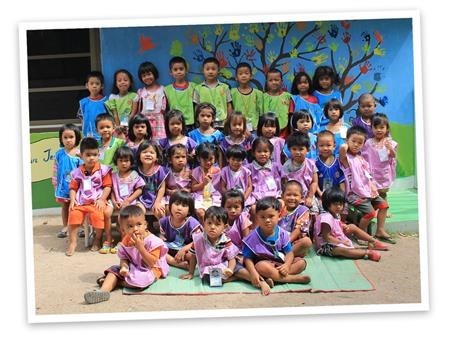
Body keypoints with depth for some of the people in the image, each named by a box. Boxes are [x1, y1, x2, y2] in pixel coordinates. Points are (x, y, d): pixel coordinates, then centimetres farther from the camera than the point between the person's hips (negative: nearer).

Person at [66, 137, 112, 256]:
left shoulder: (103, 170, 1)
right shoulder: (77, 172, 10)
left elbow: (107, 186, -2)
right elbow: (73, 188, 12)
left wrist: (101, 199, -13)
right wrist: (72, 200, -4)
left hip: (96, 202, -3)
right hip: (80, 202, 3)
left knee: (97, 215, -28)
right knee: (73, 214, -21)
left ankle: (98, 239, 0)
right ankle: (72, 242, -6)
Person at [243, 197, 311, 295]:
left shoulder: (282, 234, -4)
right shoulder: (253, 237, -12)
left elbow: (289, 252, -3)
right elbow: (248, 258, -12)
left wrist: (287, 265, -25)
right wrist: (253, 273, -30)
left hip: (281, 262, 4)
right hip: (265, 263, -4)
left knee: (301, 262, -12)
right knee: (261, 266, -37)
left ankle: (273, 277, -30)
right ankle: (292, 278, -30)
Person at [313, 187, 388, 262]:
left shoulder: (336, 215, 6)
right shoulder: (326, 217, -27)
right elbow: (326, 237, -28)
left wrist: (342, 226, -2)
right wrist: (341, 242, -24)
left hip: (339, 240, 11)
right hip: (326, 246, -11)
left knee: (352, 227, 13)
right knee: (342, 250, -40)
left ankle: (373, 241, 17)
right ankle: (367, 253, -45)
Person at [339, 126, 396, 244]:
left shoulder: (361, 158, 16)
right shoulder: (346, 158, -11)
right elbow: (342, 148, -35)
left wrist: (373, 187, 5)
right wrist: (346, 145, -11)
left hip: (367, 191, 9)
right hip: (355, 193, -9)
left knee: (383, 204, 12)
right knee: (370, 212, -20)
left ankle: (380, 231, 19)